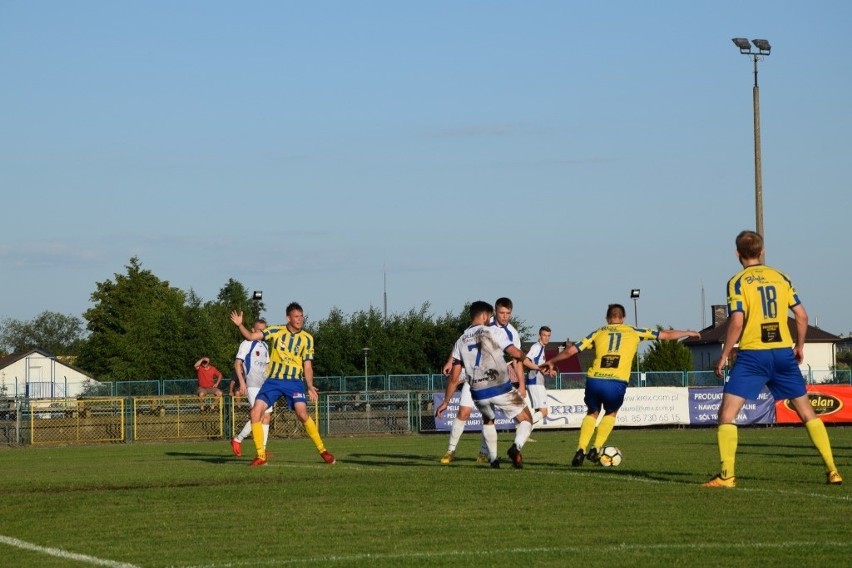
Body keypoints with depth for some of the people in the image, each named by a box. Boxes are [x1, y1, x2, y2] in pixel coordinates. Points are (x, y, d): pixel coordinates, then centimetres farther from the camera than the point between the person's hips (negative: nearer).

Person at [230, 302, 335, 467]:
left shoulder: (307, 338, 2)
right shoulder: (275, 331, 2)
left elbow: (307, 365, 2)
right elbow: (251, 336, -2)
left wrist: (309, 386, -12)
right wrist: (239, 325, -19)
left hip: (294, 381, -2)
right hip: (273, 380, 2)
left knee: (302, 413, -22)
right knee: (255, 413, -10)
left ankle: (322, 450, -8)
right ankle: (260, 456, 2)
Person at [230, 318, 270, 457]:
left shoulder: (265, 346, 19)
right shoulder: (247, 344, -4)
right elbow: (237, 363, -9)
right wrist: (241, 382, -18)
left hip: (265, 385, 8)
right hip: (252, 384, -8)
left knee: (267, 416, 1)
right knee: (259, 415, -16)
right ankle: (238, 439, -2)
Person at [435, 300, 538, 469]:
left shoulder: (461, 341, 11)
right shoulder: (493, 331, -2)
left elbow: (454, 377, 10)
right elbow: (516, 354, -7)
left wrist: (445, 402, 18)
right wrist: (524, 356, 17)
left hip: (478, 393, 4)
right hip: (501, 388, -4)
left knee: (488, 421, 34)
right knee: (526, 420, 8)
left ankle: (493, 459, 26)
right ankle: (516, 447, -20)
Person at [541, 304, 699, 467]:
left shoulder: (598, 332, 16)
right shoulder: (634, 332, 16)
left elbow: (570, 351, 13)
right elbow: (667, 335, 25)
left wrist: (551, 362, 28)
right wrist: (688, 333, 41)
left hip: (594, 380, 1)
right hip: (616, 383, -1)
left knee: (592, 413, 26)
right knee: (611, 413, 28)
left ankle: (581, 450, 10)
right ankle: (596, 449, 13)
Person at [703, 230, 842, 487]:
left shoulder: (738, 282, -3)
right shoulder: (780, 277, 9)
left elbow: (737, 321, -14)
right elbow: (801, 315, 7)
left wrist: (724, 356, -6)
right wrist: (799, 346, 20)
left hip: (752, 354, -4)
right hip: (783, 353, 4)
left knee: (726, 414, 0)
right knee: (807, 411, 13)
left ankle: (726, 475, -11)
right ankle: (832, 470, 10)